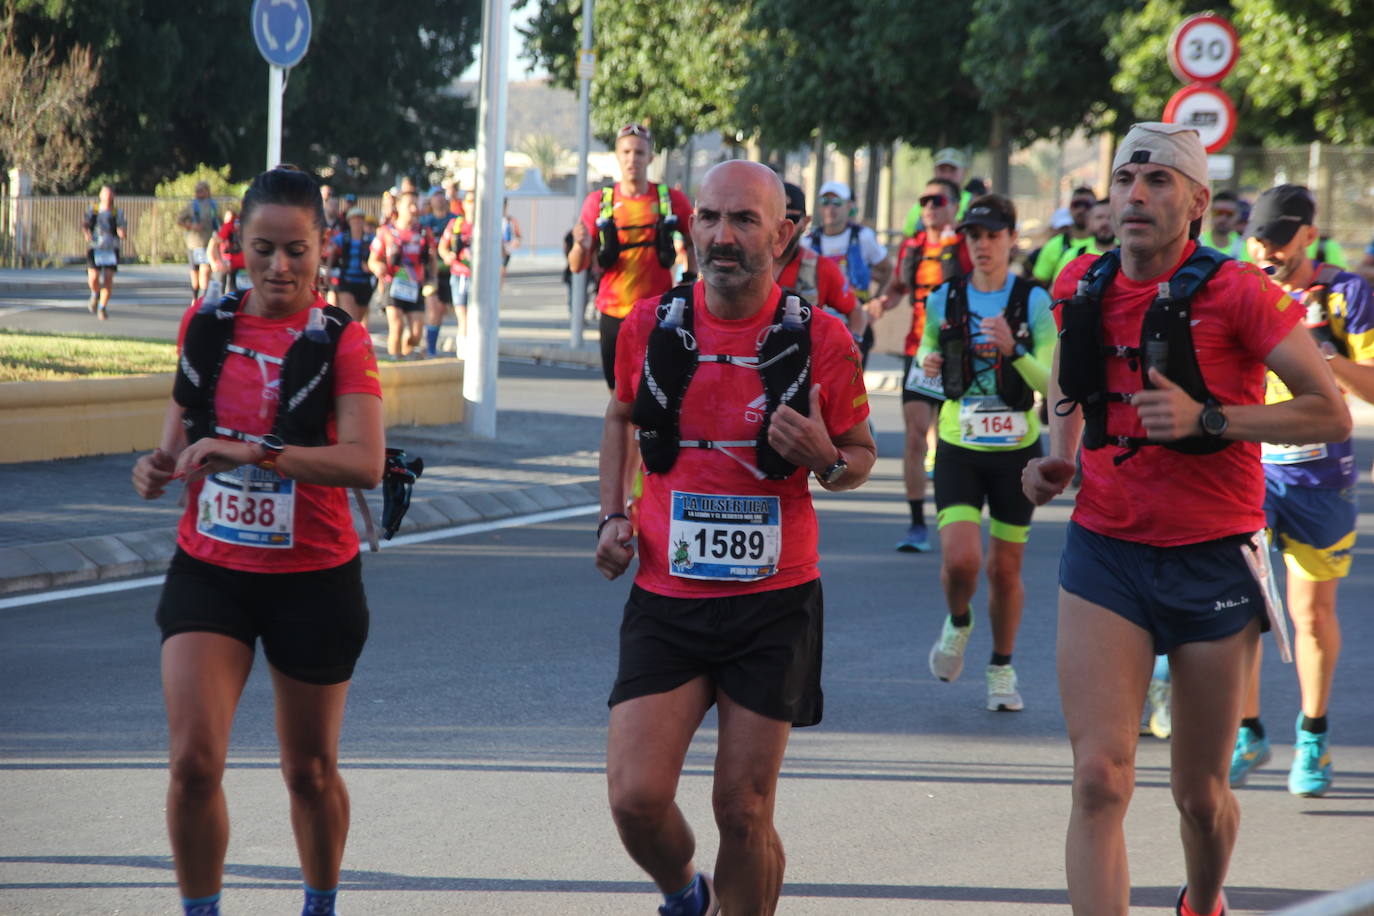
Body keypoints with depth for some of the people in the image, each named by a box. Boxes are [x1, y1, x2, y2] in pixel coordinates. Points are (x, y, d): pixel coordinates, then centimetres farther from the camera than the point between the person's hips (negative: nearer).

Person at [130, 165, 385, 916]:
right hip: (208, 570, 2)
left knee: (310, 770, 12)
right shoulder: (206, 323, 2)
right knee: (193, 762, -13)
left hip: (313, 579, -2)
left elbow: (365, 462, -24)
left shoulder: (339, 341, -10)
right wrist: (161, 465, -4)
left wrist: (257, 453, -34)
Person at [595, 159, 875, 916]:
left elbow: (859, 454, 5)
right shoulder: (650, 327, 0)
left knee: (744, 813, 1)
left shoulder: (819, 341, -6)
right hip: (665, 598, 1)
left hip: (773, 602, -1)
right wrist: (612, 517, 9)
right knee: (636, 797, -9)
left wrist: (827, 458, -18)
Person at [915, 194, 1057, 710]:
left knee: (1005, 567, 7)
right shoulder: (945, 299, 0)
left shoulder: (1032, 301, -6)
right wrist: (927, 362, -5)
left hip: (1016, 449, -1)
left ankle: (1001, 669, 28)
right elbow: (928, 346, 18)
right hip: (959, 448, 1)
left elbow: (1052, 382, -11)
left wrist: (1013, 350, -28)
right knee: (959, 559, -15)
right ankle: (958, 623, 19)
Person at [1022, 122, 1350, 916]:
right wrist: (1059, 456, 8)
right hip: (1105, 553, 3)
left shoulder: (1234, 292, -12)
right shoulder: (1082, 287, 3)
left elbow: (1332, 414, -13)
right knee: (1100, 777, -14)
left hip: (1213, 559, -2)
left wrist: (1207, 419, -22)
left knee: (1200, 792, 11)